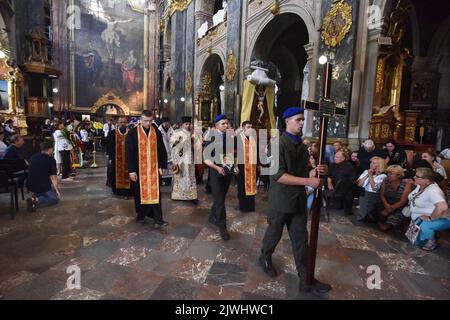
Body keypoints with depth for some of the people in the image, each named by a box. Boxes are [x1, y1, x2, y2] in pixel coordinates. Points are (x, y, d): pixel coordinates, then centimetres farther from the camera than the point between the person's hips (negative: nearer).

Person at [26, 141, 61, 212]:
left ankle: (36, 195, 12)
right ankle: (37, 201, -12)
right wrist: (57, 190, -2)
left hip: (29, 186, 7)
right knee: (56, 198, 14)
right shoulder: (51, 160, -12)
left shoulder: (33, 157, 8)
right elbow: (53, 177, -14)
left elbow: (31, 172, 23)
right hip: (42, 186, -7)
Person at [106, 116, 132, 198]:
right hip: (116, 159, 1)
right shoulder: (112, 133, 2)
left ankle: (127, 191, 13)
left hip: (128, 159, 0)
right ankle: (117, 190, 22)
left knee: (127, 175, 3)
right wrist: (110, 158, -1)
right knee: (117, 175, 8)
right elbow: (109, 146, 3)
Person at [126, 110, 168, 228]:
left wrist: (164, 166, 8)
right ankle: (141, 214, 31)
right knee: (140, 192, 12)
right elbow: (129, 152, -6)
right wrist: (131, 170, -10)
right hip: (139, 168, -1)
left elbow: (162, 150, 8)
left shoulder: (157, 132, 2)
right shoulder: (133, 133, -5)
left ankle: (158, 219, 0)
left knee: (154, 192, -2)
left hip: (154, 167, 1)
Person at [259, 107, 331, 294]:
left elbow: (303, 171, 15)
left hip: (299, 199, 6)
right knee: (274, 234, 15)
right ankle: (265, 258, 43)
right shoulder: (279, 144, -15)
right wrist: (308, 181, -27)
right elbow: (278, 175, -24)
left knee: (301, 240, 10)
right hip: (281, 200, -6)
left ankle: (306, 280, 22)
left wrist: (317, 171, -6)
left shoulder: (301, 146, 9)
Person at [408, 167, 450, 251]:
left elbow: (443, 208, -45)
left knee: (423, 226, -38)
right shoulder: (420, 185, -3)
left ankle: (432, 241, -9)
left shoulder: (432, 190, -30)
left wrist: (429, 218, -32)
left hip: (439, 219, -8)